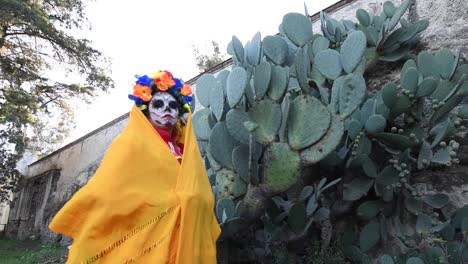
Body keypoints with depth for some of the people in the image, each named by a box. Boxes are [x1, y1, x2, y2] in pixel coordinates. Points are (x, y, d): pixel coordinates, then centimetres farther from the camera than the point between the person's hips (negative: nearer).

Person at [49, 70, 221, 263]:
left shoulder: (186, 152, 13)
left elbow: (200, 200, 11)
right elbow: (105, 194, -6)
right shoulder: (131, 144, 1)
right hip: (141, 239, -4)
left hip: (184, 243, 5)